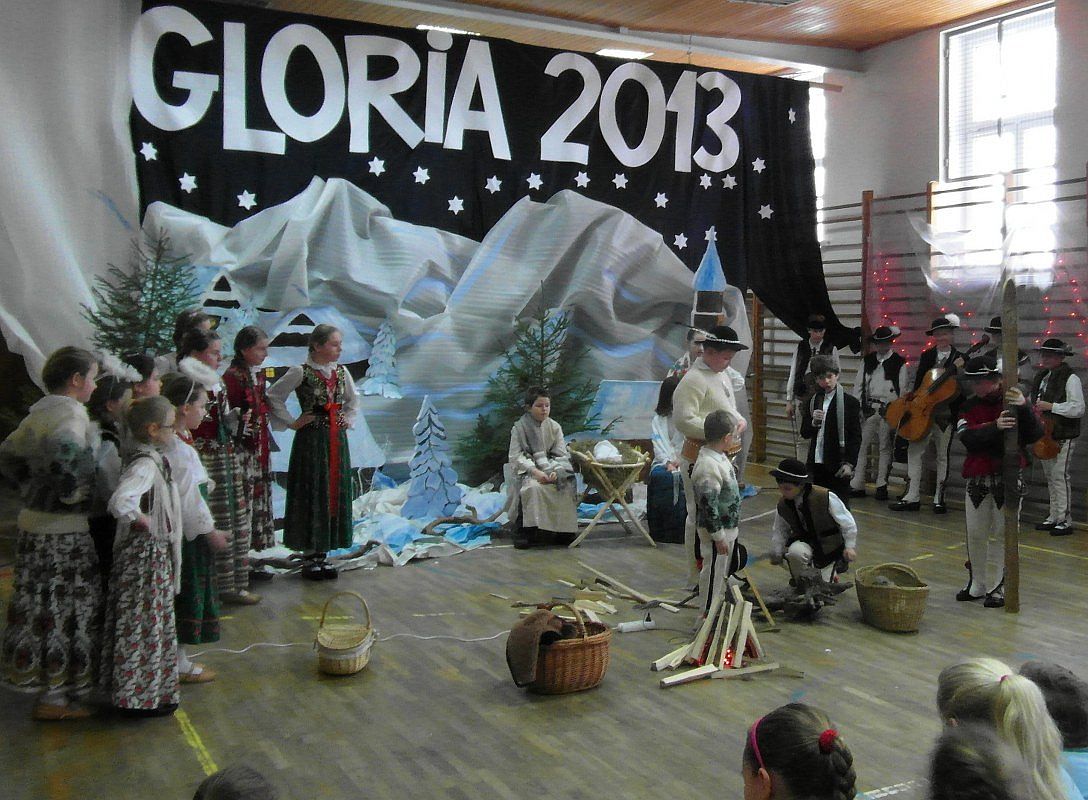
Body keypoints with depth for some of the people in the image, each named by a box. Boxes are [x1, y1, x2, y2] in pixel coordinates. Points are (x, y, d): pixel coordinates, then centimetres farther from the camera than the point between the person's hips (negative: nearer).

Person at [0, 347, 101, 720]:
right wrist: (76, 495, -18)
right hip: (65, 532, -9)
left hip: (35, 522, 9)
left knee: (44, 606, 16)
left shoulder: (41, 410, 13)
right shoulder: (70, 413, -16)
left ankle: (50, 684, 28)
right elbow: (64, 454, -33)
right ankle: (53, 695, 8)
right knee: (66, 611, 0)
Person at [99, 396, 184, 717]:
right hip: (146, 554, -10)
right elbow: (119, 502, -37)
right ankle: (142, 696, 12)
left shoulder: (149, 458, 8)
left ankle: (129, 688, 30)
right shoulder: (146, 464, -22)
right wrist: (141, 519, -21)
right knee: (145, 624, 1)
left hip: (152, 552, 10)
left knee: (144, 624, 18)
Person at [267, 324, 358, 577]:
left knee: (336, 494, 7)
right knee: (312, 495, -2)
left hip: (337, 439, 6)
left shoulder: (341, 372, 8)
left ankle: (322, 555, 17)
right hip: (311, 439, -6)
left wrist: (349, 419, 12)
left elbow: (353, 399, 25)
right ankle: (311, 558, 7)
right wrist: (292, 423, -9)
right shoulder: (301, 372, -10)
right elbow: (273, 396, -8)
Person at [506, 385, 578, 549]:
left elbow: (561, 455, 4)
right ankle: (523, 532, -25)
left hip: (552, 469, 3)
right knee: (533, 488, -35)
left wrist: (555, 471, -18)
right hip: (527, 470, -3)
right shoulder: (519, 428, -1)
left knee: (567, 486, -25)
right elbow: (516, 457, -7)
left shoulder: (554, 427, 8)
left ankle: (563, 532, -13)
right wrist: (534, 471, -23)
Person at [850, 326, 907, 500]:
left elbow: (902, 389, -1)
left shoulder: (899, 363, 2)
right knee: (862, 446, -1)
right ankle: (857, 485, 2)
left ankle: (882, 486, 11)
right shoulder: (867, 361, 11)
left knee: (885, 448, 4)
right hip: (868, 409, 2)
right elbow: (858, 385, 9)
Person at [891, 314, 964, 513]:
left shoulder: (960, 359, 1)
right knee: (914, 452, -2)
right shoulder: (926, 356, 10)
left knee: (943, 456, 5)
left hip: (946, 414, -3)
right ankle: (912, 497, 3)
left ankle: (939, 499, 13)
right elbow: (918, 382, 6)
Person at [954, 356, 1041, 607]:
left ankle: (999, 587, 11)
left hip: (1008, 478, -3)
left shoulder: (1013, 401, -4)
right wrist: (995, 427, -29)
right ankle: (977, 584, 24)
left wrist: (1024, 408, -30)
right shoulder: (969, 406, 4)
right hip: (977, 478, 3)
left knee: (1004, 534, 2)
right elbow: (967, 438, -13)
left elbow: (1035, 435, -14)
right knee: (975, 534, 10)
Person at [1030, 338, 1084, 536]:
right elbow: (1035, 401, 28)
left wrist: (1050, 406, -22)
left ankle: (1065, 521, -4)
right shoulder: (1042, 376, 12)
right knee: (1049, 477, 13)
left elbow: (1079, 409, -19)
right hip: (1045, 435, 8)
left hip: (1063, 437, -8)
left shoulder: (1070, 378, -11)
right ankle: (1053, 517, 21)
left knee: (1059, 476, -9)